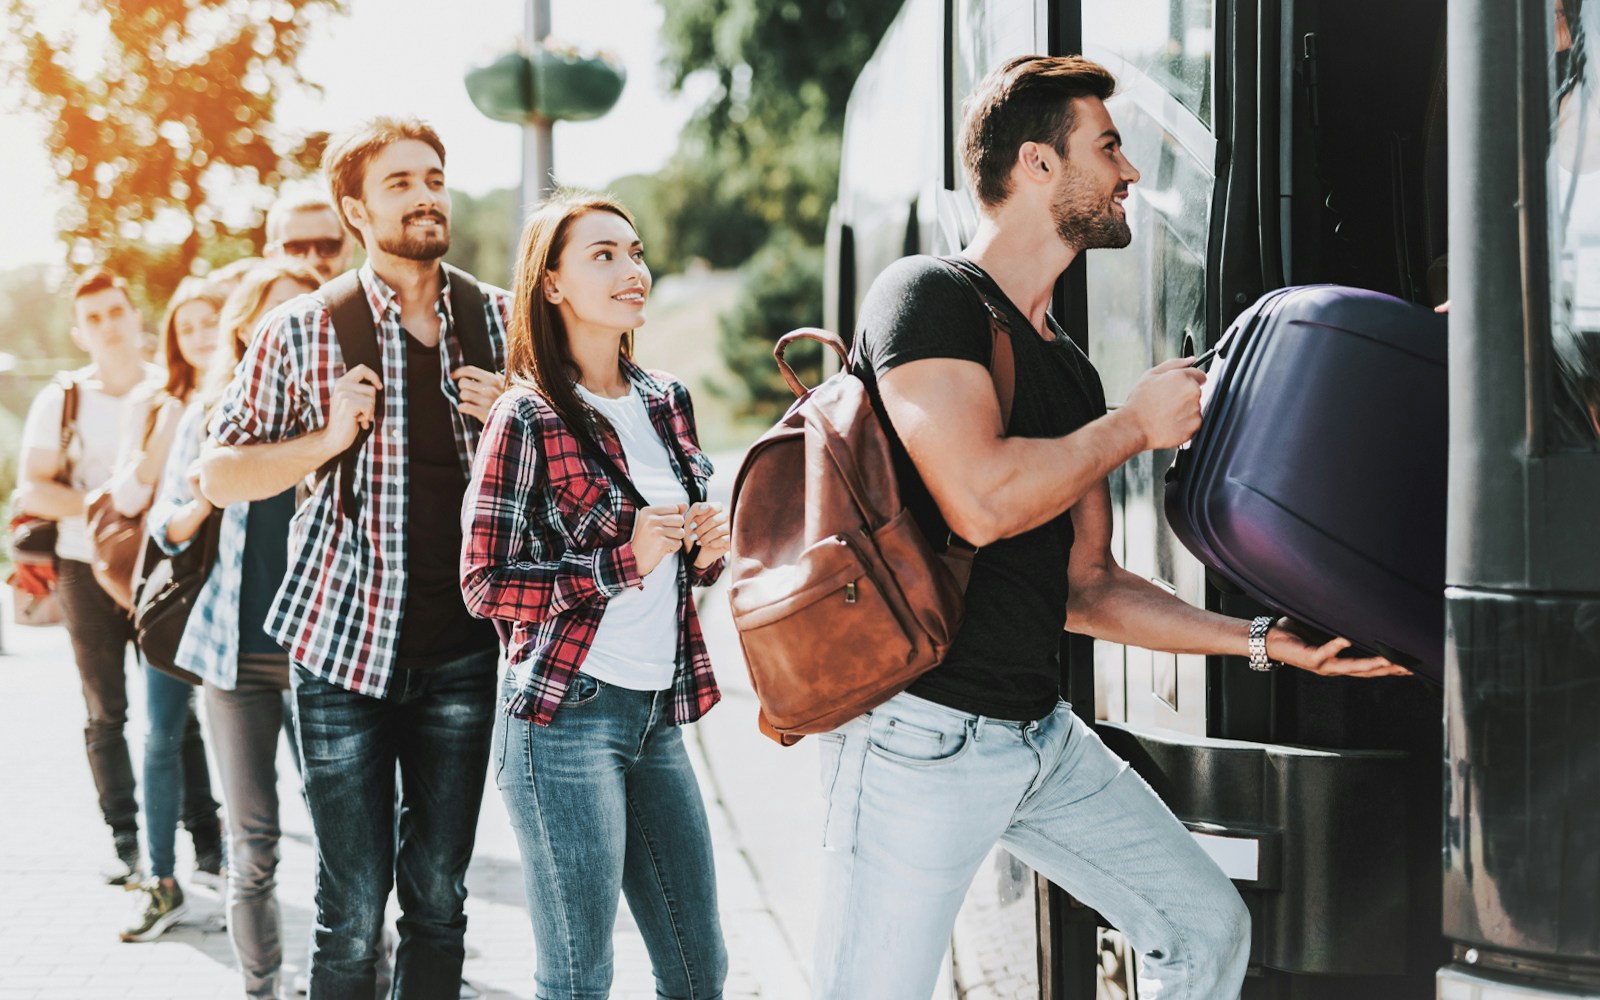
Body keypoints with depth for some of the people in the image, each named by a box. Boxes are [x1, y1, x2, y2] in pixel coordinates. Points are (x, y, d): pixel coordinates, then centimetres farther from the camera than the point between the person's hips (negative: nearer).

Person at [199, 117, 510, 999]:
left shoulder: (502, 321, 5)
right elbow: (218, 474, 3)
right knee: (352, 911, 0)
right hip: (342, 641, -2)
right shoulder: (302, 332, -2)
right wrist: (327, 439, -12)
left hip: (460, 651, 2)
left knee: (438, 900, 10)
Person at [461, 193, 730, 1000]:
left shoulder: (667, 402, 11)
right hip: (566, 716, -7)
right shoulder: (527, 418, -9)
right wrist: (624, 559, -17)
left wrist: (706, 552, 0)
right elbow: (485, 586, -11)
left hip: (658, 714, 7)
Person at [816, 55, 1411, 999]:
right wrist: (1138, 424, -11)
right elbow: (979, 499, -26)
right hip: (924, 733, -8)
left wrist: (1271, 639, 12)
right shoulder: (928, 296, -10)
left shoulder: (1069, 370, 16)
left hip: (1046, 734, 9)